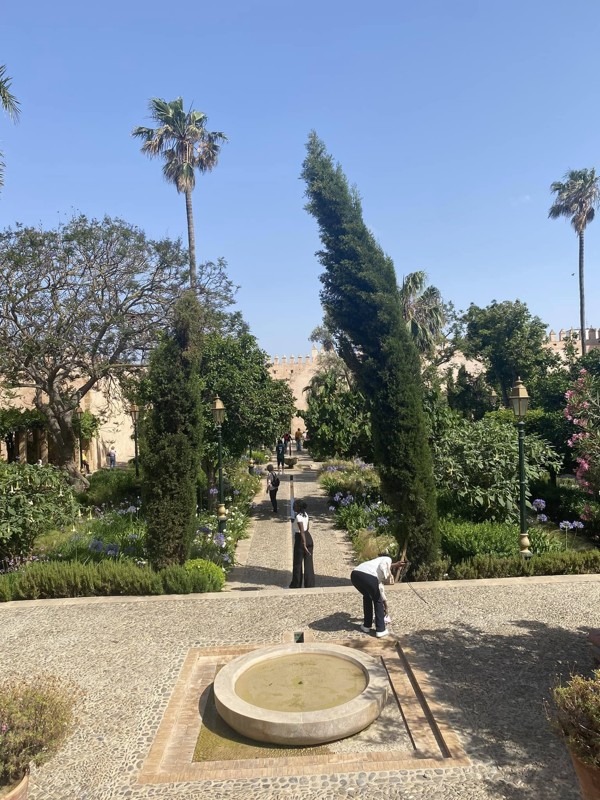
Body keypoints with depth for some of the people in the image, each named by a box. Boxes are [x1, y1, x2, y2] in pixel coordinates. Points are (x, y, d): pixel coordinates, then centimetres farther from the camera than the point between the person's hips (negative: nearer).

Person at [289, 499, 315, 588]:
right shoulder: (305, 514, 5)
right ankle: (309, 584, 14)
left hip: (300, 539, -8)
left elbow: (302, 531, -26)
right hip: (308, 538, 8)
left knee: (297, 563, 9)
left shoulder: (298, 517, -20)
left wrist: (304, 544, -29)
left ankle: (296, 585, 20)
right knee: (308, 562, 10)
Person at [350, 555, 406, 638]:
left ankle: (366, 626, 38)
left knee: (367, 596, 35)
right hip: (368, 576, -7)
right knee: (378, 601, 20)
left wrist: (384, 602, 53)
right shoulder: (388, 559, 21)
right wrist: (386, 576, 11)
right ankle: (380, 630, 23)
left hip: (355, 575, 7)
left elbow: (379, 587, 45)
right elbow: (382, 567, -6)